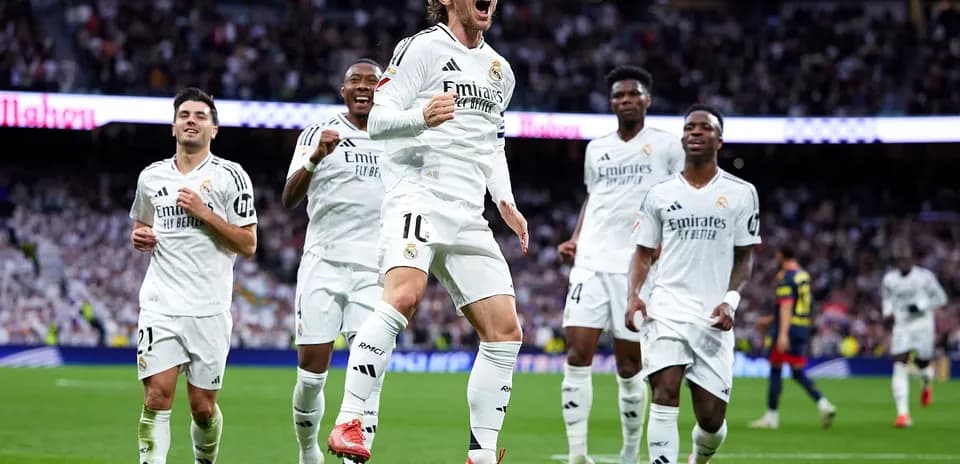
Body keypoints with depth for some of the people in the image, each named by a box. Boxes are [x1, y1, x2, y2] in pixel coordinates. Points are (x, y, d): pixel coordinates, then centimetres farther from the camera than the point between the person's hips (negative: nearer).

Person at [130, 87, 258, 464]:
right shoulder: (151, 177, 11)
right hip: (160, 305, 2)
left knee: (203, 406, 3)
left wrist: (204, 213, -13)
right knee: (157, 396, -11)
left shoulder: (230, 176, 0)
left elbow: (248, 245, -4)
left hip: (209, 309, -2)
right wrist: (139, 237, 5)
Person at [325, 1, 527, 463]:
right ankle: (348, 422, -30)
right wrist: (422, 116, -27)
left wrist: (505, 201, 17)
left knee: (505, 331, 1)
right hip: (417, 196, -7)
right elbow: (378, 120, -7)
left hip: (467, 217, 8)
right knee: (404, 295, -32)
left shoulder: (500, 70, 21)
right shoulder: (421, 48, -1)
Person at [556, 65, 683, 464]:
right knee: (577, 354, -11)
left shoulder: (667, 146, 2)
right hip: (591, 263, 4)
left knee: (629, 366, 0)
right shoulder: (596, 150, 16)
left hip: (637, 267, -3)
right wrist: (575, 239, 13)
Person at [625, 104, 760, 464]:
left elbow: (745, 258, 7)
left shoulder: (741, 193, 5)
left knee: (712, 416, 3)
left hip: (712, 315, 0)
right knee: (665, 393, -20)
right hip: (667, 308, 0)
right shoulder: (660, 194, 8)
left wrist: (730, 300, -9)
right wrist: (633, 295, -3)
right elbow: (644, 252, 14)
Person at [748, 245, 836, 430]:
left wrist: (783, 334, -28)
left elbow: (786, 306, -21)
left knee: (775, 371, 1)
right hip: (803, 329, 8)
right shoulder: (804, 276, 15)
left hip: (788, 330, -8)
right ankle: (823, 404, -7)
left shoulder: (785, 278, -12)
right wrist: (771, 319, 31)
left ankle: (771, 416, 4)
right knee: (798, 373, 11)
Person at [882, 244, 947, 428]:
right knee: (899, 367, -12)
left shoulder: (924, 276, -9)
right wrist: (888, 313, 0)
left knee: (922, 364, 7)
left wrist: (921, 306, -16)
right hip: (901, 327, 2)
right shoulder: (889, 279, 2)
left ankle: (927, 385, 48)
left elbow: (940, 298, -2)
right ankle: (903, 413, -15)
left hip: (922, 325, -2)